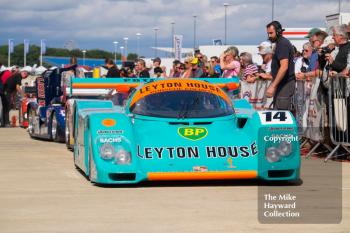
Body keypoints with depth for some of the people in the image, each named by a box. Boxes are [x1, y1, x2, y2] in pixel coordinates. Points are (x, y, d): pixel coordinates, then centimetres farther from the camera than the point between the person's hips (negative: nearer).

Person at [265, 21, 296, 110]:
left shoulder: (282, 44, -13)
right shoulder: (280, 43, 19)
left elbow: (284, 67, -23)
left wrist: (273, 86, -25)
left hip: (285, 85, -10)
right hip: (283, 84, 10)